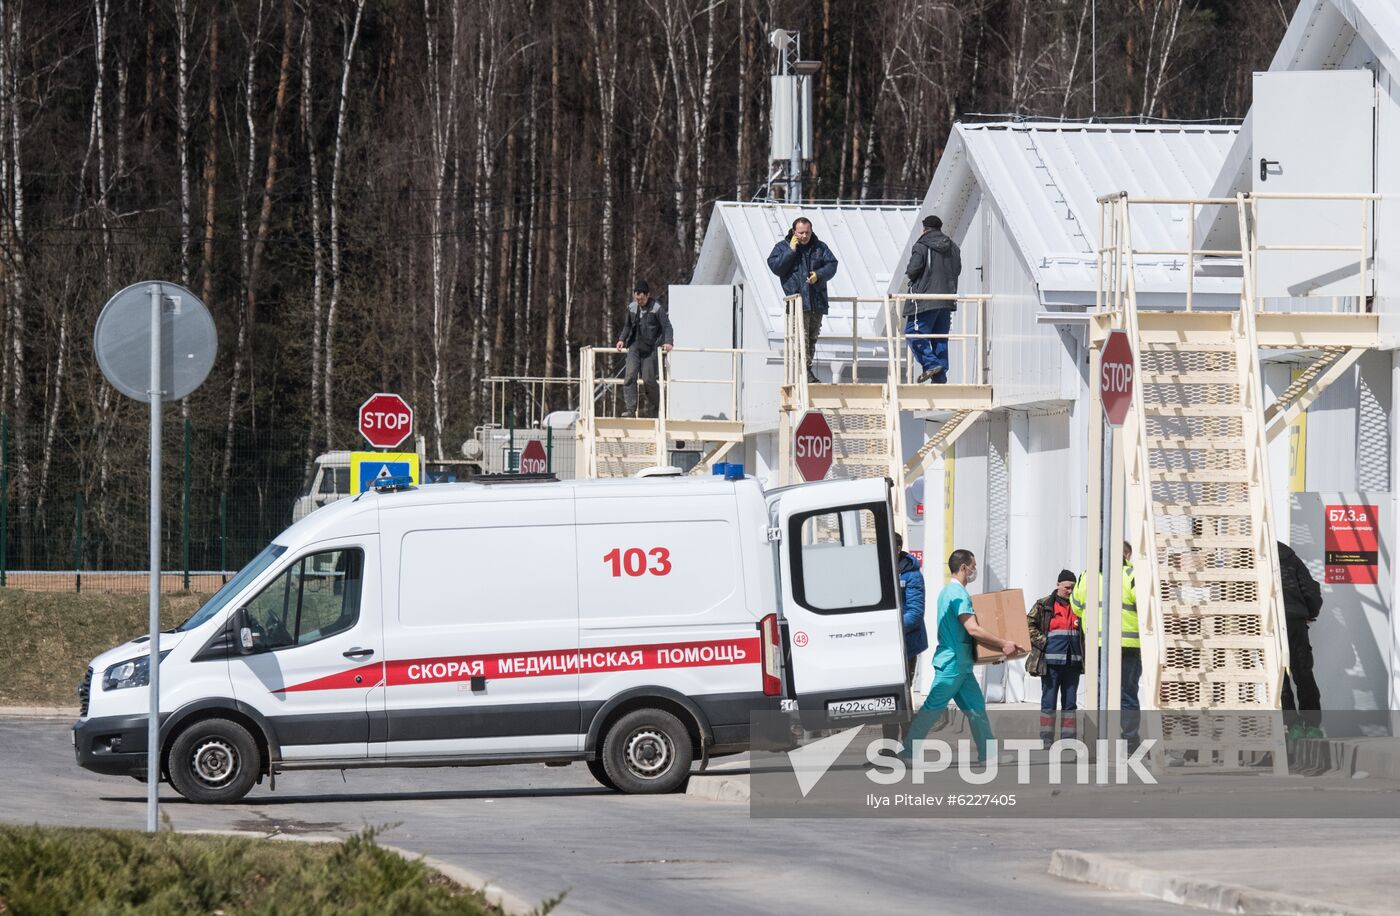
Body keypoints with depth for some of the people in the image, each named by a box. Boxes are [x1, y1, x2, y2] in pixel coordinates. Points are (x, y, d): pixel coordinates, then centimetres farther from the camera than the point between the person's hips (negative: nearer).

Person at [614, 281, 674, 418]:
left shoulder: (657, 309, -7)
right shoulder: (632, 307, 8)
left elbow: (667, 327, -8)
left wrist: (668, 342, -23)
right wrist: (622, 339, 7)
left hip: (650, 349, -4)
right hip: (634, 347, 4)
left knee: (648, 380, -2)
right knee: (629, 376, -13)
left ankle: (657, 408, 21)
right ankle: (630, 409, -15)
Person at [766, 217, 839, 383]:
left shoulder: (820, 247, 12)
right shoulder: (782, 247, 6)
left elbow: (831, 265, 6)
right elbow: (776, 268, -7)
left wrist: (819, 275, -13)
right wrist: (791, 251, -12)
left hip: (817, 301, 4)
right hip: (797, 301, -4)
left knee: (812, 338, 9)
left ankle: (806, 370, 16)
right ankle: (805, 370, -23)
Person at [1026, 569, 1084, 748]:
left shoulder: (1078, 606, 11)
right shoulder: (1044, 606, 0)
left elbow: (1085, 630, 19)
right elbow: (1029, 625, -4)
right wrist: (1043, 642, -11)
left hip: (1073, 663, 4)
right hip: (1051, 662, -4)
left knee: (1070, 703, 6)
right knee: (1049, 702, -1)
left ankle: (1068, 740, 11)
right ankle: (1047, 741, 2)